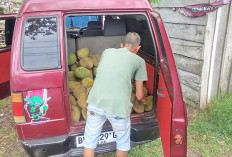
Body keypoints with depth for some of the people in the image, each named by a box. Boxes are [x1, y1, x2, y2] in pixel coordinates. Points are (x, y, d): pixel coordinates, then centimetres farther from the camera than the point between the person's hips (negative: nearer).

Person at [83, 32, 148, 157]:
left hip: (95, 103, 3)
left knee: (90, 140, 23)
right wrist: (144, 100, 40)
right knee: (123, 142, 25)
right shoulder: (139, 61, 12)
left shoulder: (107, 51, 19)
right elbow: (139, 95, 16)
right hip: (118, 106, -2)